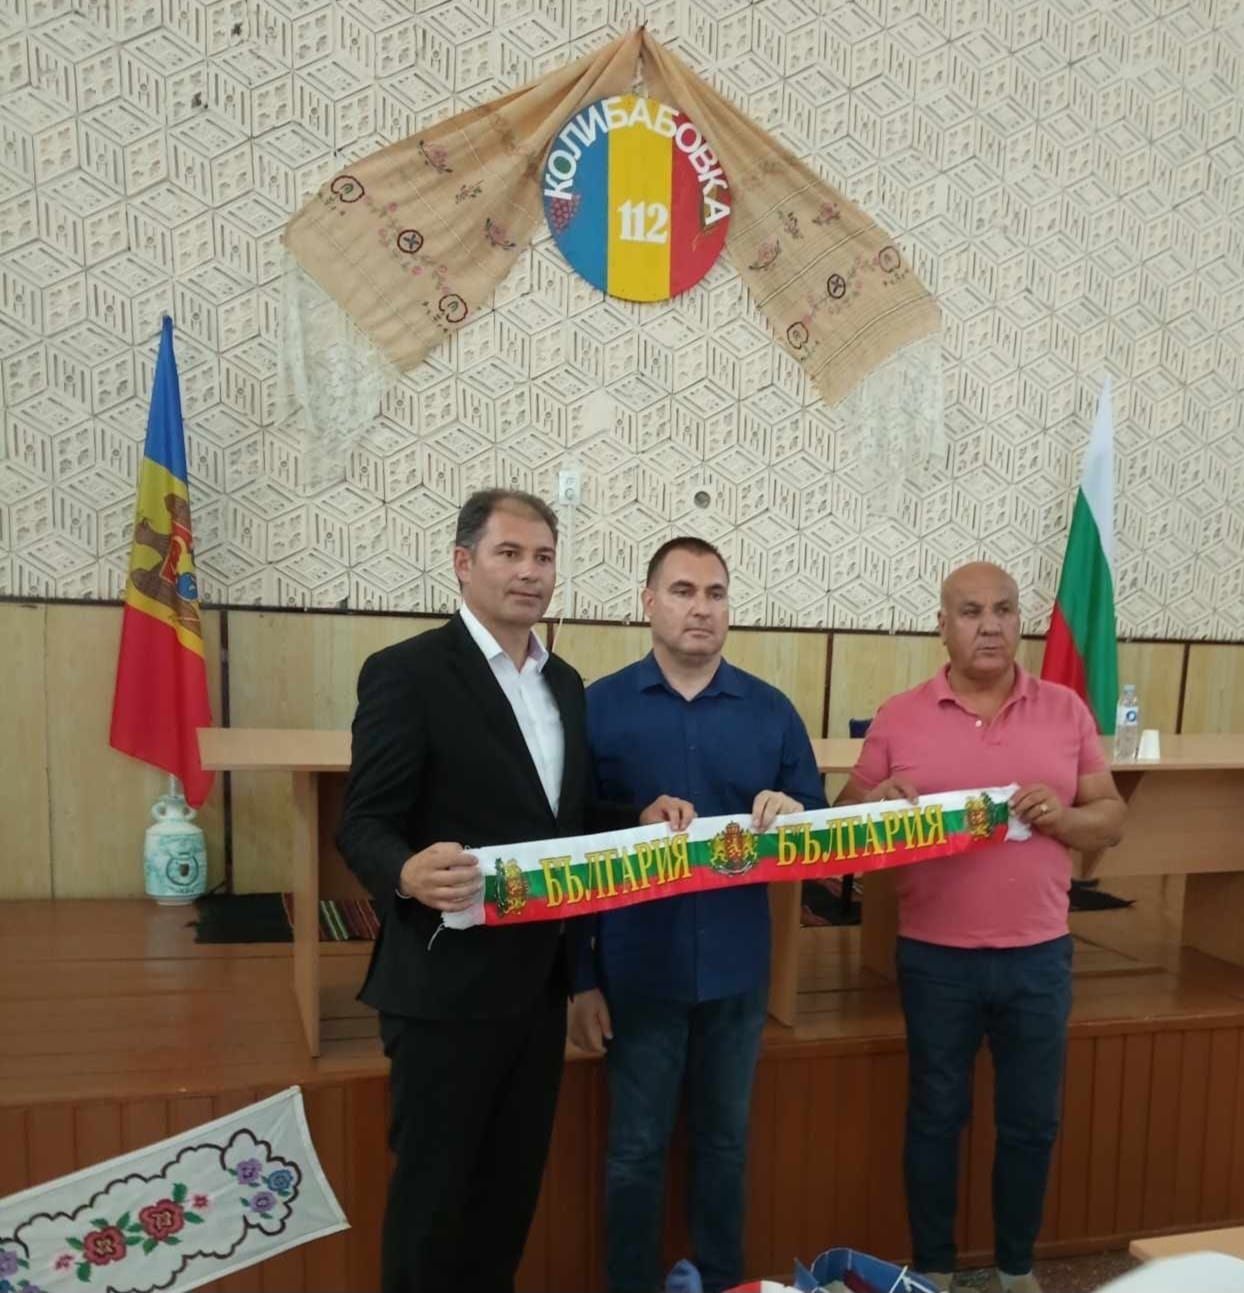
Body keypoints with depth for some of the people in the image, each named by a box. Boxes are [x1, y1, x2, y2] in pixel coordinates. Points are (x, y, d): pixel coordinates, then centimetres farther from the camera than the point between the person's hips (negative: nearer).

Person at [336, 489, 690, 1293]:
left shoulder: (565, 684, 9)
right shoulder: (407, 672, -13)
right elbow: (364, 824, -16)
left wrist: (641, 820, -2)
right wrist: (409, 873, -37)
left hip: (538, 978, 7)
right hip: (448, 983, -7)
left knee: (513, 1184, 21)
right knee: (433, 1189, 10)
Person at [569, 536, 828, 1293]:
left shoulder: (771, 710, 0)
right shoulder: (598, 707, -6)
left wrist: (793, 815, -18)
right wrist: (581, 977, -6)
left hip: (737, 968, 3)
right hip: (638, 968, -2)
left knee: (726, 1139, 19)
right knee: (637, 1148, 12)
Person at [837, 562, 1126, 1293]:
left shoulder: (1066, 711, 1)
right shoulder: (900, 717, -4)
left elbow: (1113, 820, 4)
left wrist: (1062, 815, -17)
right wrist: (879, 804, -22)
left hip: (1039, 956, 2)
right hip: (936, 959, -1)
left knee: (1032, 1121, 15)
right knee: (936, 1115, 13)